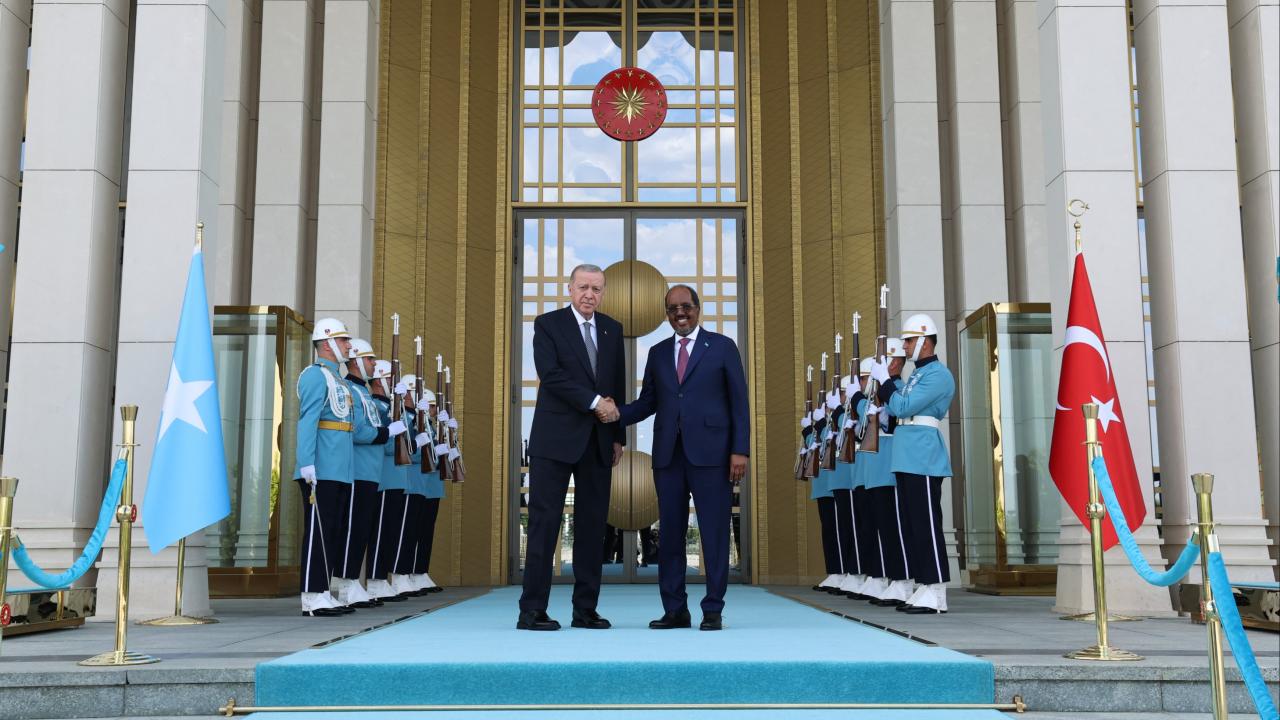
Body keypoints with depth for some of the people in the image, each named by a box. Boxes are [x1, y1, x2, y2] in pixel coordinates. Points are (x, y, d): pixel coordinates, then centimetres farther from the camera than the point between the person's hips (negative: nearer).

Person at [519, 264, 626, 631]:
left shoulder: (612, 329, 14)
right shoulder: (547, 324, -1)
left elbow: (619, 385, 16)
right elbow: (551, 374, -13)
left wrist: (619, 435, 12)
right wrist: (594, 401, -16)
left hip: (598, 441, 5)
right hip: (556, 438, -5)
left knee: (592, 525, 5)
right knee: (545, 522, -5)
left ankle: (585, 609, 10)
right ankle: (532, 610, -1)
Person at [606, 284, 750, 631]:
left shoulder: (722, 346, 5)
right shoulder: (658, 353, 16)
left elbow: (738, 402, 1)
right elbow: (648, 402, 13)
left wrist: (740, 450, -7)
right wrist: (618, 414, -7)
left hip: (709, 453, -4)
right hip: (668, 455, 4)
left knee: (714, 533, -1)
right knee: (670, 533, 5)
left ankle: (713, 610, 7)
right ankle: (675, 610, 13)